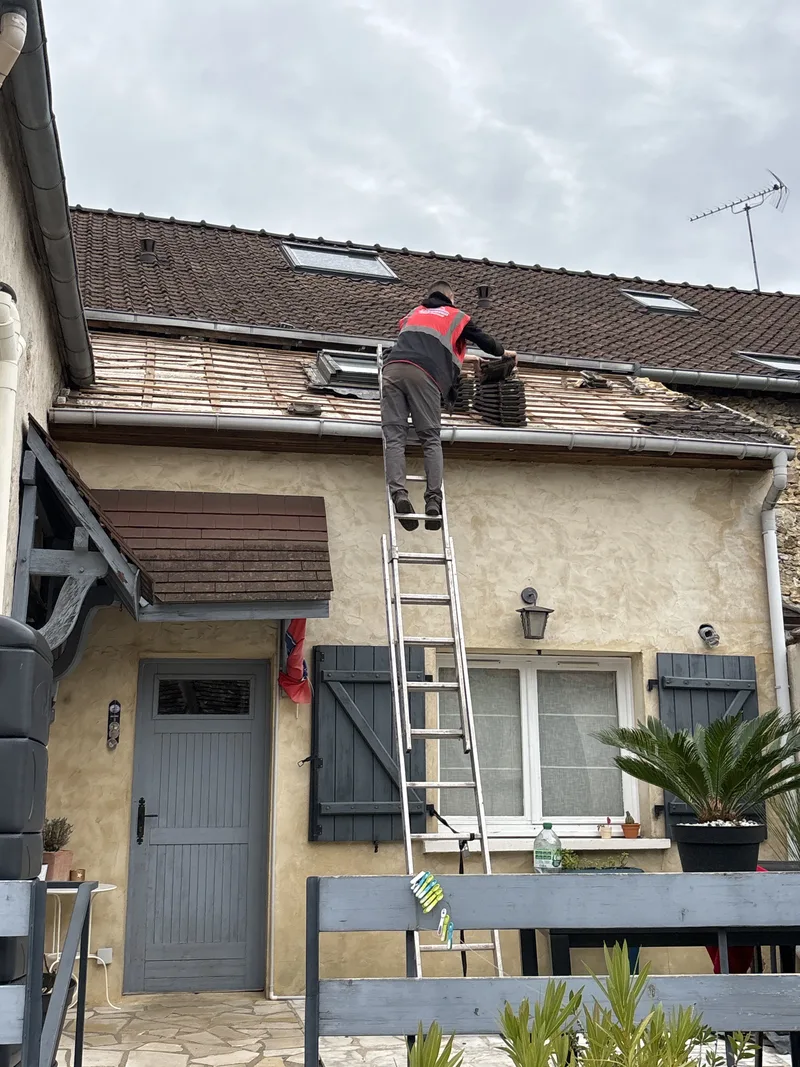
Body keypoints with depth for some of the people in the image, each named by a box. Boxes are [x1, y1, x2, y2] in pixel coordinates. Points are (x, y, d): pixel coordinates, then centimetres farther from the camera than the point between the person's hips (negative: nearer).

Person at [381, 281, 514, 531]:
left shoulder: (415, 312, 38)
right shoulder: (457, 316, 27)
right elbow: (484, 341, 33)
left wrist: (459, 356, 60)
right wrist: (503, 352, 54)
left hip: (393, 368, 3)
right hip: (424, 374, -3)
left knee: (395, 437, -6)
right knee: (431, 439, -1)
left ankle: (398, 493, -25)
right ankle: (433, 499, -17)